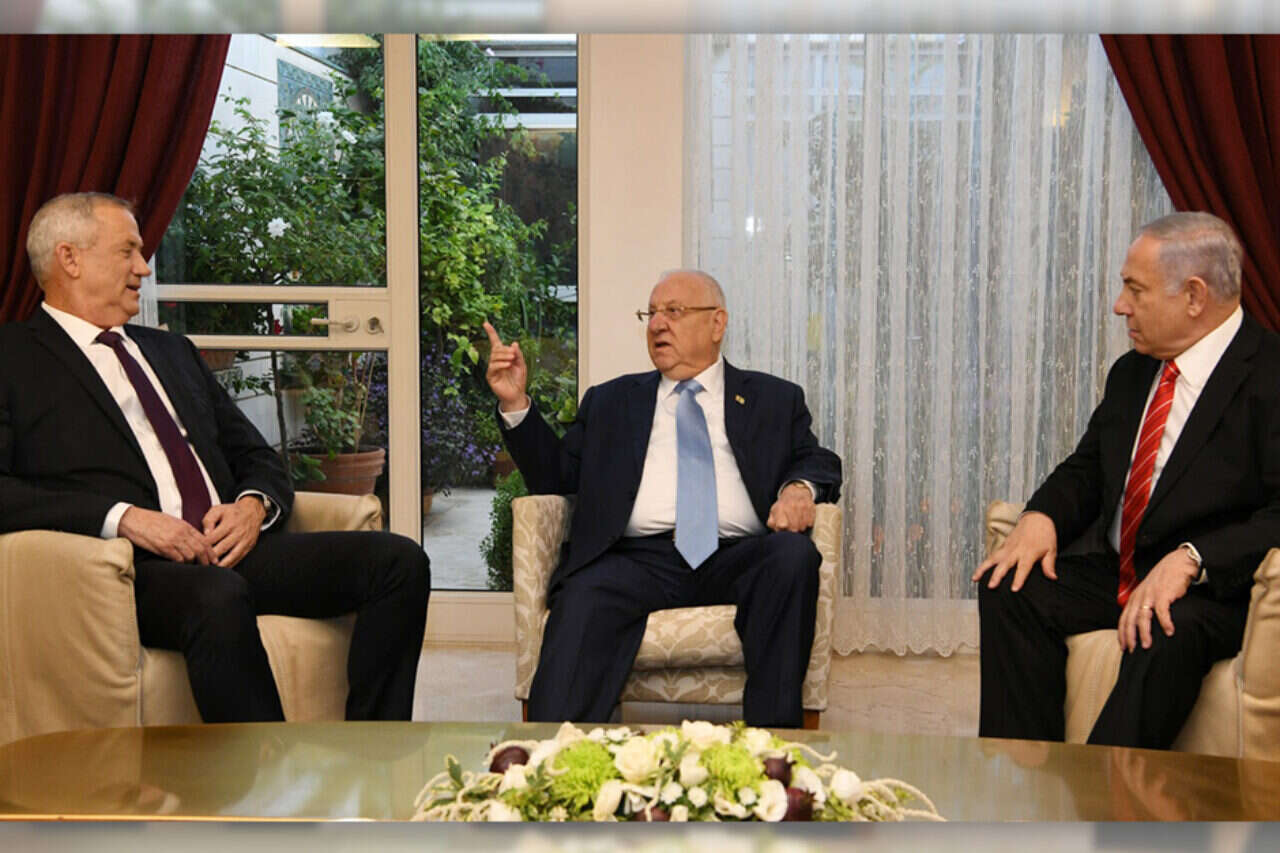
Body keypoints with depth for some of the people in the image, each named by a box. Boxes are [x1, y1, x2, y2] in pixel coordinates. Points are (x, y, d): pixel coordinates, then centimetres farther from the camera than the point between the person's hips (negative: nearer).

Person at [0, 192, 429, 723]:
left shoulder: (171, 350, 28)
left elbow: (258, 458, 25)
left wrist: (253, 506, 1)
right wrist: (123, 517, -18)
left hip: (233, 546, 7)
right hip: (135, 567, -6)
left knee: (399, 561, -15)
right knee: (218, 598, -40)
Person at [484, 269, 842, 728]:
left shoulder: (774, 399, 24)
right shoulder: (610, 400, 26)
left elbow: (818, 461, 16)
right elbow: (554, 474, 21)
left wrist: (799, 487, -8)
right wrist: (515, 404, 7)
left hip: (735, 559, 0)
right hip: (639, 558, 0)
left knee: (794, 554, -32)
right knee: (582, 601, -33)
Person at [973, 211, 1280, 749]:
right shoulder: (1132, 372, 13)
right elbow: (1086, 470, 18)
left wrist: (1189, 561, -34)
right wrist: (1042, 517, -5)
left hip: (1212, 585, -7)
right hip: (1113, 572, 8)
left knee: (1164, 632, -38)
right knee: (1009, 587, -15)